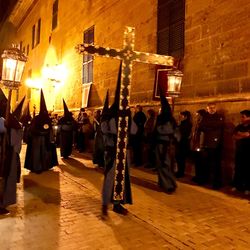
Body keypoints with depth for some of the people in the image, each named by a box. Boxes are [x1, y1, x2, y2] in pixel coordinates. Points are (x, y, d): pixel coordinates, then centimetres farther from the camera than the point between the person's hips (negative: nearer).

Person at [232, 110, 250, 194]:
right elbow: (234, 136, 4)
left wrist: (239, 134, -6)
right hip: (239, 151, 4)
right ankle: (237, 185, 17)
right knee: (238, 169, 7)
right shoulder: (239, 127, 12)